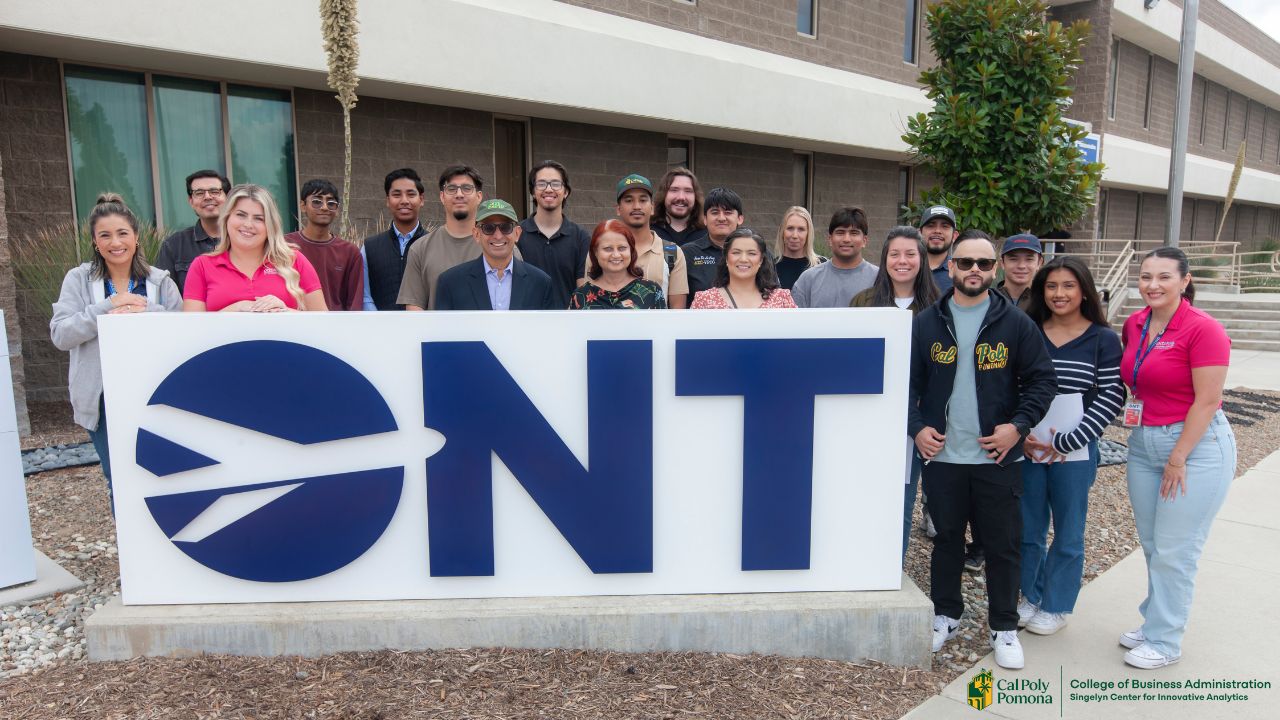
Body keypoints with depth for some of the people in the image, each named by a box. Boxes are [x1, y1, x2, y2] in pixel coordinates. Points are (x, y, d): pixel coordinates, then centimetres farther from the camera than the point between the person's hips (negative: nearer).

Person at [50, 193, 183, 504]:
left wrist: (146, 312, -21)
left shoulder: (160, 280, 2)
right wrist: (107, 308, -18)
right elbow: (60, 335, -7)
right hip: (103, 399, 1)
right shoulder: (78, 279, 2)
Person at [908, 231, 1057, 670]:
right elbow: (908, 381, 5)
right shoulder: (926, 323, 3)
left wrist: (1019, 425, -11)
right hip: (942, 454, 1)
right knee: (947, 538, 14)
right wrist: (916, 426, -8)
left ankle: (1004, 628, 24)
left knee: (1002, 543, 8)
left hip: (998, 456, -1)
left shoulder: (1016, 324, 0)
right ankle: (946, 616, 30)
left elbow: (1041, 379, 1)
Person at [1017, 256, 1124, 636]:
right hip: (1027, 449, 2)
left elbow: (1111, 397, -8)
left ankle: (1055, 606, 27)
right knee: (1028, 529, 13)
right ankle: (1030, 596, 32)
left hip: (1076, 453, -2)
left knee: (1068, 534, 10)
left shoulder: (1103, 339, -3)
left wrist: (1066, 442, -14)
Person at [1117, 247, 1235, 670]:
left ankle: (1164, 642, 16)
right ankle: (1155, 623, 30)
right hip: (1144, 443, 7)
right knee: (1152, 545, 14)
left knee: (1174, 551, 1)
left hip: (1197, 445, -6)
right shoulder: (1134, 325, 5)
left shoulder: (1203, 329, -15)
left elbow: (1207, 400, -17)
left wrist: (1178, 458, -15)